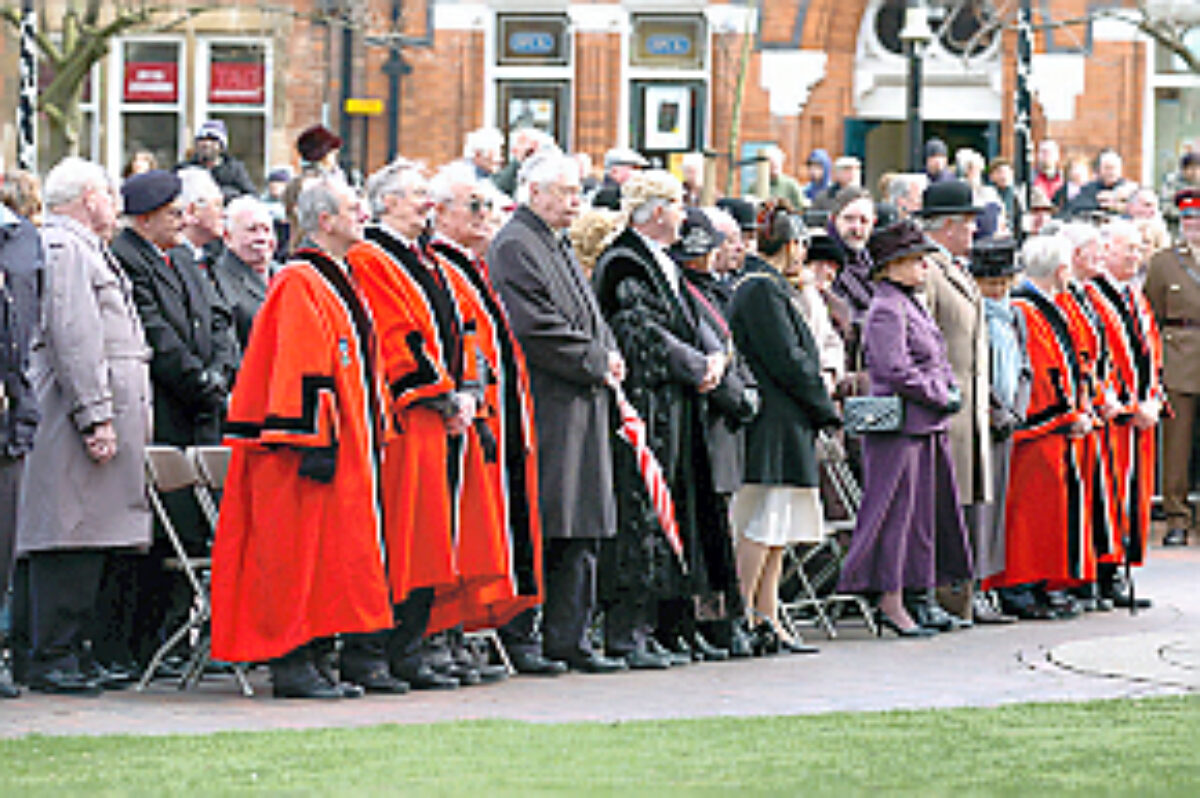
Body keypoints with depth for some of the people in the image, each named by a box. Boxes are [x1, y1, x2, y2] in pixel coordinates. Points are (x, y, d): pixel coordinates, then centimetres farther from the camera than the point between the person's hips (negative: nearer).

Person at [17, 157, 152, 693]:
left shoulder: (86, 249, 26)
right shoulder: (64, 248, -9)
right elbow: (72, 337, -17)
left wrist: (125, 417, 24)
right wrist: (95, 417, -22)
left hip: (110, 418, 11)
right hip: (74, 416, -11)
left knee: (94, 541, 9)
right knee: (71, 539, -11)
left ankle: (78, 652, 11)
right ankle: (52, 658, -12)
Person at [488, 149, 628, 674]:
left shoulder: (559, 247, 21)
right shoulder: (514, 247, -10)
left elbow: (589, 318, 25)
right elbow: (538, 330, -18)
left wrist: (609, 357, 5)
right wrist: (596, 363, -12)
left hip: (581, 406, 10)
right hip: (546, 409, -10)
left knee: (583, 528, 7)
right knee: (551, 527, -9)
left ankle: (571, 636, 9)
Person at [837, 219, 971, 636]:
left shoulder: (912, 305, 17)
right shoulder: (886, 311, -14)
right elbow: (897, 372, -21)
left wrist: (950, 391, 9)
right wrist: (942, 397, -14)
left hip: (927, 427, 10)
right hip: (901, 425, -10)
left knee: (930, 506, 11)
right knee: (898, 510, -6)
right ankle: (891, 603, -3)